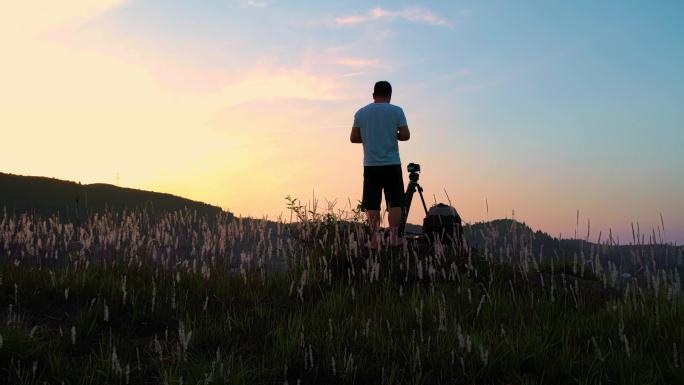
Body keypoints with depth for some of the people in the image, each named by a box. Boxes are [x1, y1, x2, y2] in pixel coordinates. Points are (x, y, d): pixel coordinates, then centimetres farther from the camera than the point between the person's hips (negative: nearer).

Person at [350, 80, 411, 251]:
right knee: (395, 202, 6)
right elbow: (405, 135, -5)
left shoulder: (361, 113, 5)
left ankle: (373, 240, 1)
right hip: (392, 164, -1)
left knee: (372, 204, 3)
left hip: (370, 165, 2)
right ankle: (394, 237, 3)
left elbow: (353, 138, 5)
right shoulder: (396, 111, -1)